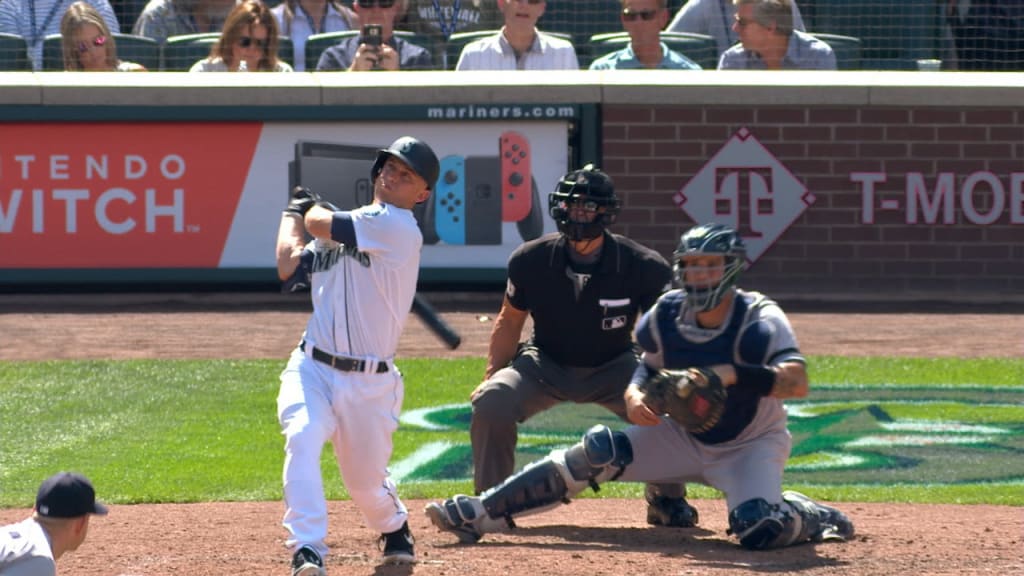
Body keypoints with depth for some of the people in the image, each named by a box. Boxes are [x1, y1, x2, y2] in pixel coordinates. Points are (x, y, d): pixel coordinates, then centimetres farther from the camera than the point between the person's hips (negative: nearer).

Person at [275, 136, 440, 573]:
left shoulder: (397, 227, -10)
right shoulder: (340, 231, 13)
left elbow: (321, 225, -14)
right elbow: (288, 267, 7)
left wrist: (309, 211, 9)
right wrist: (294, 213, 17)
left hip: (369, 384, -4)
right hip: (311, 369, 4)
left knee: (366, 481, 9)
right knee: (302, 440, -26)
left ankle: (394, 528, 45)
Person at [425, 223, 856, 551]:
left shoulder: (759, 320, -24)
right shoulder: (667, 315, -10)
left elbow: (797, 383, -37)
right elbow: (651, 368, 6)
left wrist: (733, 373, -51)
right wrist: (635, 396, -18)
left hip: (750, 447, -4)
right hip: (684, 435, 4)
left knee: (759, 531, -31)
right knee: (598, 452, -16)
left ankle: (810, 517, 5)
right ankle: (479, 514, -13)